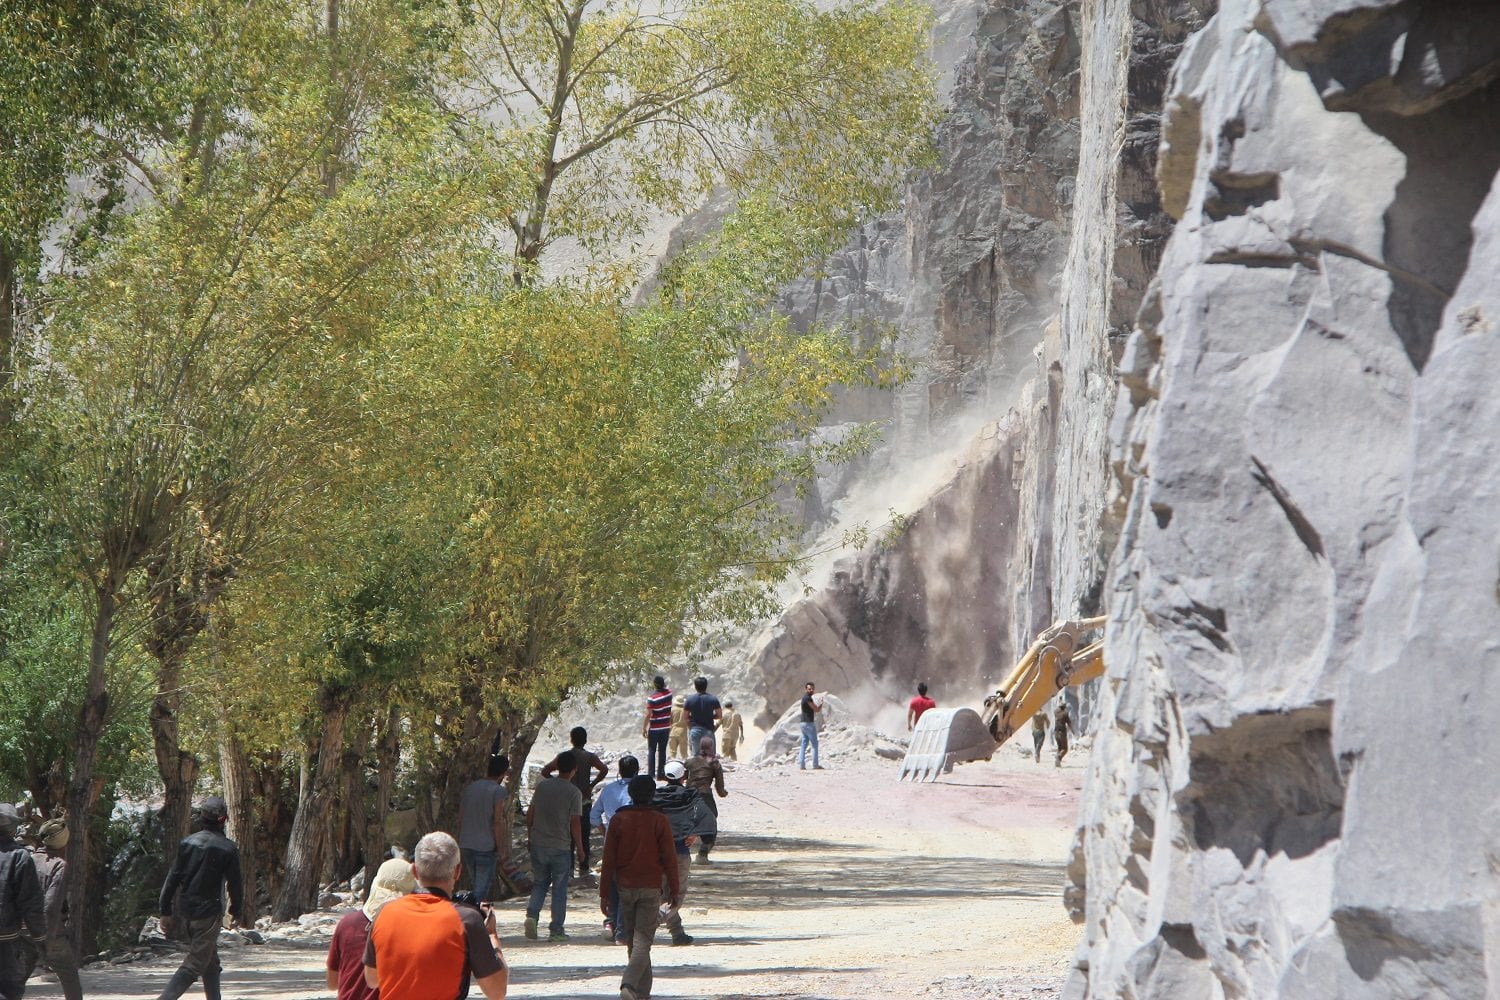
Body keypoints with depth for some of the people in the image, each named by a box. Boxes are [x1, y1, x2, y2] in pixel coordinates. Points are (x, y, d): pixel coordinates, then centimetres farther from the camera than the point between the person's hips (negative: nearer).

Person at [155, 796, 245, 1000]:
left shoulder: (188, 842, 2)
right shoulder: (228, 849, -9)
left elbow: (172, 878, 1)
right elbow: (235, 884, -4)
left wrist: (165, 911, 7)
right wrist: (237, 912, 13)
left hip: (184, 912, 5)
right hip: (209, 912, -5)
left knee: (210, 962, 20)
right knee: (195, 965, -4)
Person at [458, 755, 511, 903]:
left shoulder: (469, 787, 9)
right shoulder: (498, 791, -10)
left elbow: (460, 818, 12)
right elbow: (498, 822, -14)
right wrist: (501, 850, -8)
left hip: (466, 845, 6)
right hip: (486, 847, -6)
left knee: (477, 884, 19)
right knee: (481, 889, -4)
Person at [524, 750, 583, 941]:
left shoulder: (542, 786, 3)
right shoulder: (574, 793, -10)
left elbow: (529, 815, 7)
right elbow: (575, 823, -11)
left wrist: (531, 835, 21)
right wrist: (580, 848, -1)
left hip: (538, 845, 4)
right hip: (561, 847, -4)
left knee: (539, 883, 17)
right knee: (559, 888, 6)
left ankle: (532, 914, -6)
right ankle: (556, 930, 8)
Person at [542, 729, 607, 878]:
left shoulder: (563, 756, -2)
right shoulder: (590, 757, -5)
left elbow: (545, 771, -8)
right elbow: (604, 769, -20)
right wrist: (592, 785, -10)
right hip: (584, 800, -1)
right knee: (584, 834, 9)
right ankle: (583, 867, 11)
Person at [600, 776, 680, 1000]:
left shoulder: (619, 819, 1)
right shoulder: (660, 821, -5)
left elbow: (608, 860, 2)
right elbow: (669, 859, -4)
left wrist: (604, 893, 6)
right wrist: (674, 891, 4)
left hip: (625, 887, 3)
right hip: (651, 888, -3)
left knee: (632, 939, 16)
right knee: (643, 940, -5)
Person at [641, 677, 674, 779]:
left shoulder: (652, 697, -17)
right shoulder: (669, 693, -2)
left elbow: (648, 715, -16)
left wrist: (644, 728, -11)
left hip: (654, 729, -4)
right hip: (666, 728, 4)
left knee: (651, 751, 3)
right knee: (662, 751, 8)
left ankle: (651, 773, -2)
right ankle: (660, 773, 7)